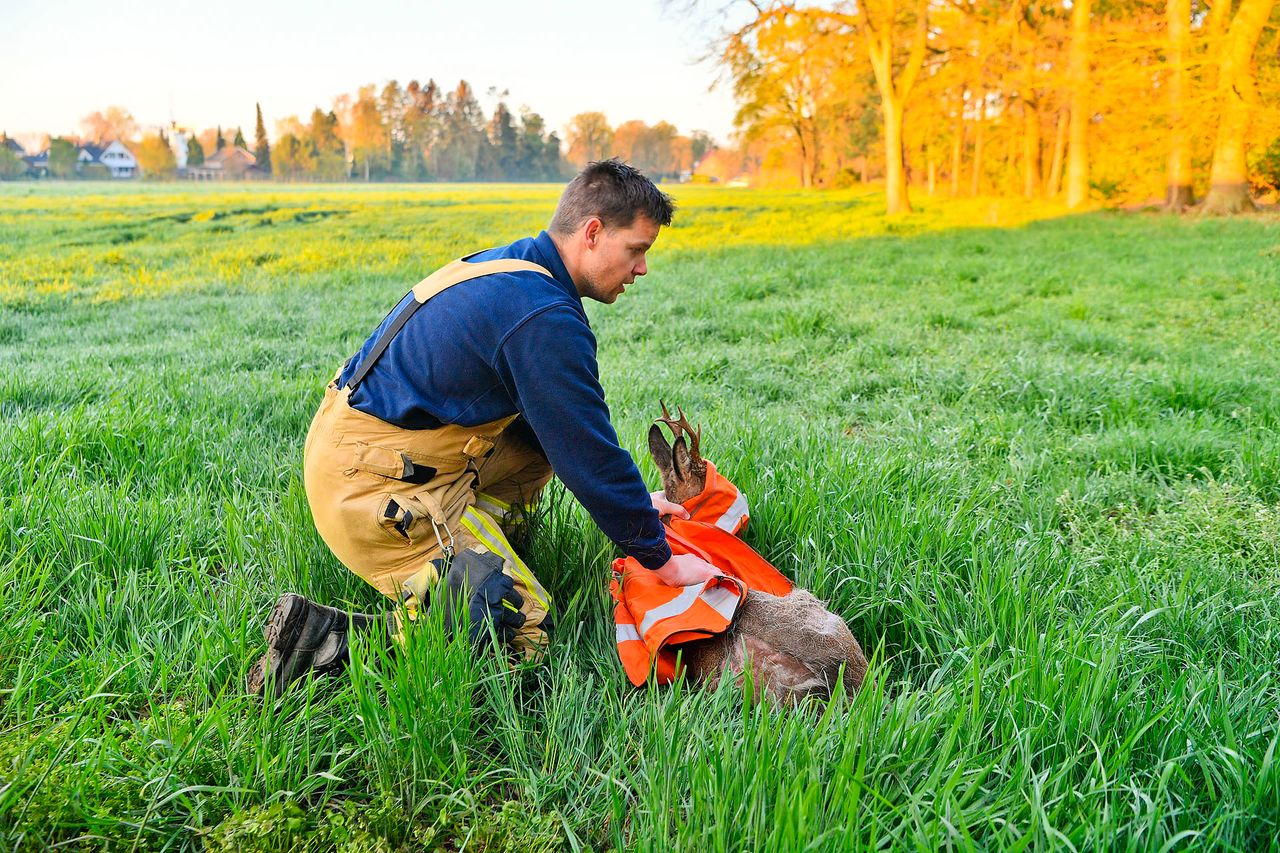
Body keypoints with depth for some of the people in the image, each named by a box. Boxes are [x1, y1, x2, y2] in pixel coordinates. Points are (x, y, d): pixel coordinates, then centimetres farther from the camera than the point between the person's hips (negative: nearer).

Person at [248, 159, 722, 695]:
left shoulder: (509, 269, 11)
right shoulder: (544, 318, -20)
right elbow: (589, 453, -15)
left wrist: (628, 499, 19)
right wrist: (660, 559, -3)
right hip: (374, 487, -10)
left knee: (538, 439, 20)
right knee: (524, 628, -8)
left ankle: (474, 557, 13)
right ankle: (324, 637, -12)